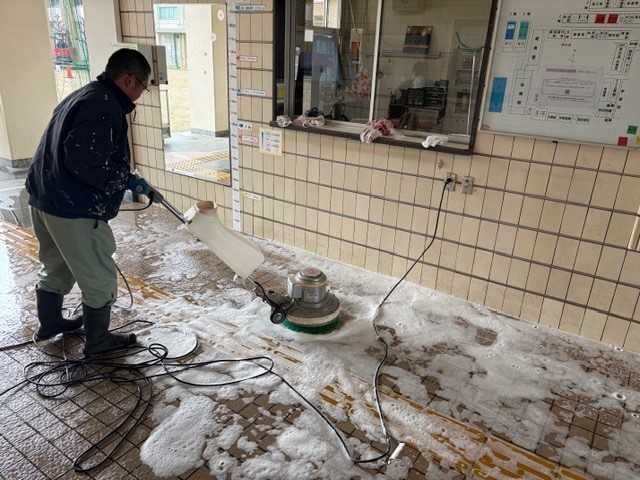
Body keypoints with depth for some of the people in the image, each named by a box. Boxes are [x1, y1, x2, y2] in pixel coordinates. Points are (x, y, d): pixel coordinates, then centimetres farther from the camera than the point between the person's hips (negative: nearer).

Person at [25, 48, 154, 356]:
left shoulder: (86, 95, 14)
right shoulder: (105, 107, -19)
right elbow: (84, 161, -29)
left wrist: (126, 179, 15)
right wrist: (126, 180, -14)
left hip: (45, 199, 11)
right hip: (75, 208, -11)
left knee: (55, 266, 27)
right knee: (100, 278, 6)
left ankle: (49, 323, 45)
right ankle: (98, 340, 22)